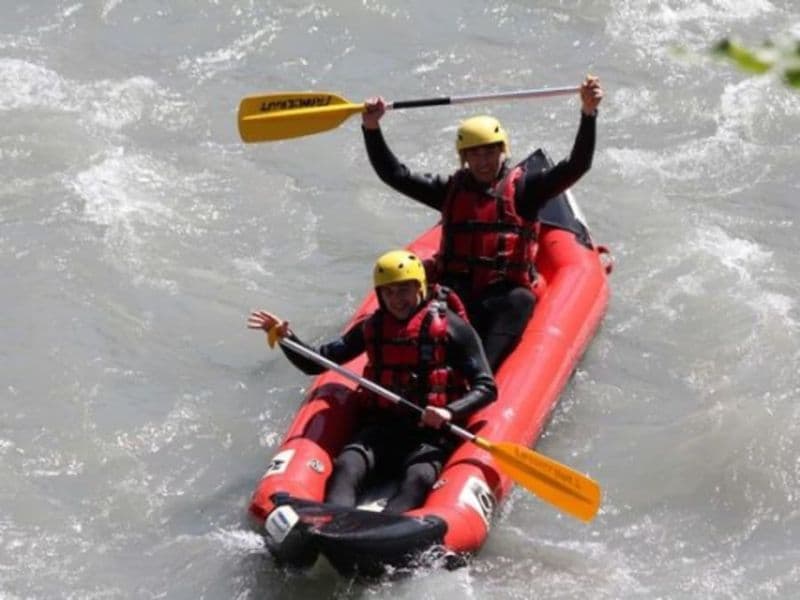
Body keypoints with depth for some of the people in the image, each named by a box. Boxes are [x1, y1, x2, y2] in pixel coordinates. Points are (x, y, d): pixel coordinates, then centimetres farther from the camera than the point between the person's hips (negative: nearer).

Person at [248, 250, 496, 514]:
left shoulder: (452, 328, 0)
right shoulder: (372, 328, 12)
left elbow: (487, 388, -3)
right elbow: (314, 364, 17)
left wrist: (449, 412, -21)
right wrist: (285, 336, -1)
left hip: (431, 430, -3)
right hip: (381, 426, 3)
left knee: (419, 477, -35)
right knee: (346, 467, -28)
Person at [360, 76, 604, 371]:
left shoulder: (522, 187, 7)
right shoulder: (451, 189, 15)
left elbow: (575, 167, -4)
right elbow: (394, 174, 12)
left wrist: (588, 114, -17)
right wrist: (371, 128, 0)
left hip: (504, 293, -2)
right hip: (456, 288, 2)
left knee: (521, 301, -32)